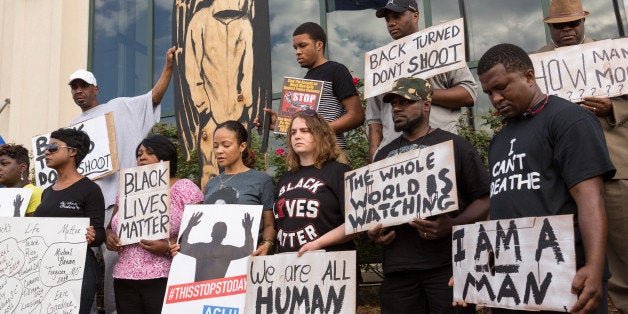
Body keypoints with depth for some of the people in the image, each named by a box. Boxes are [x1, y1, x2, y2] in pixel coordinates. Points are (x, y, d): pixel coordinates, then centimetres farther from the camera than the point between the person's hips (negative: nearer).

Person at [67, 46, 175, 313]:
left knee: (112, 255, -7)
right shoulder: (73, 126, 22)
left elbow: (155, 96, 0)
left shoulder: (119, 107, 7)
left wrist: (169, 65, -8)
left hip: (115, 193, -5)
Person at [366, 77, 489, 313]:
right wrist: (372, 232, 4)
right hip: (397, 267, 4)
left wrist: (452, 225, -17)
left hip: (447, 266, -4)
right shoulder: (384, 154, 18)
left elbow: (484, 200, 0)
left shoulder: (454, 145, 3)